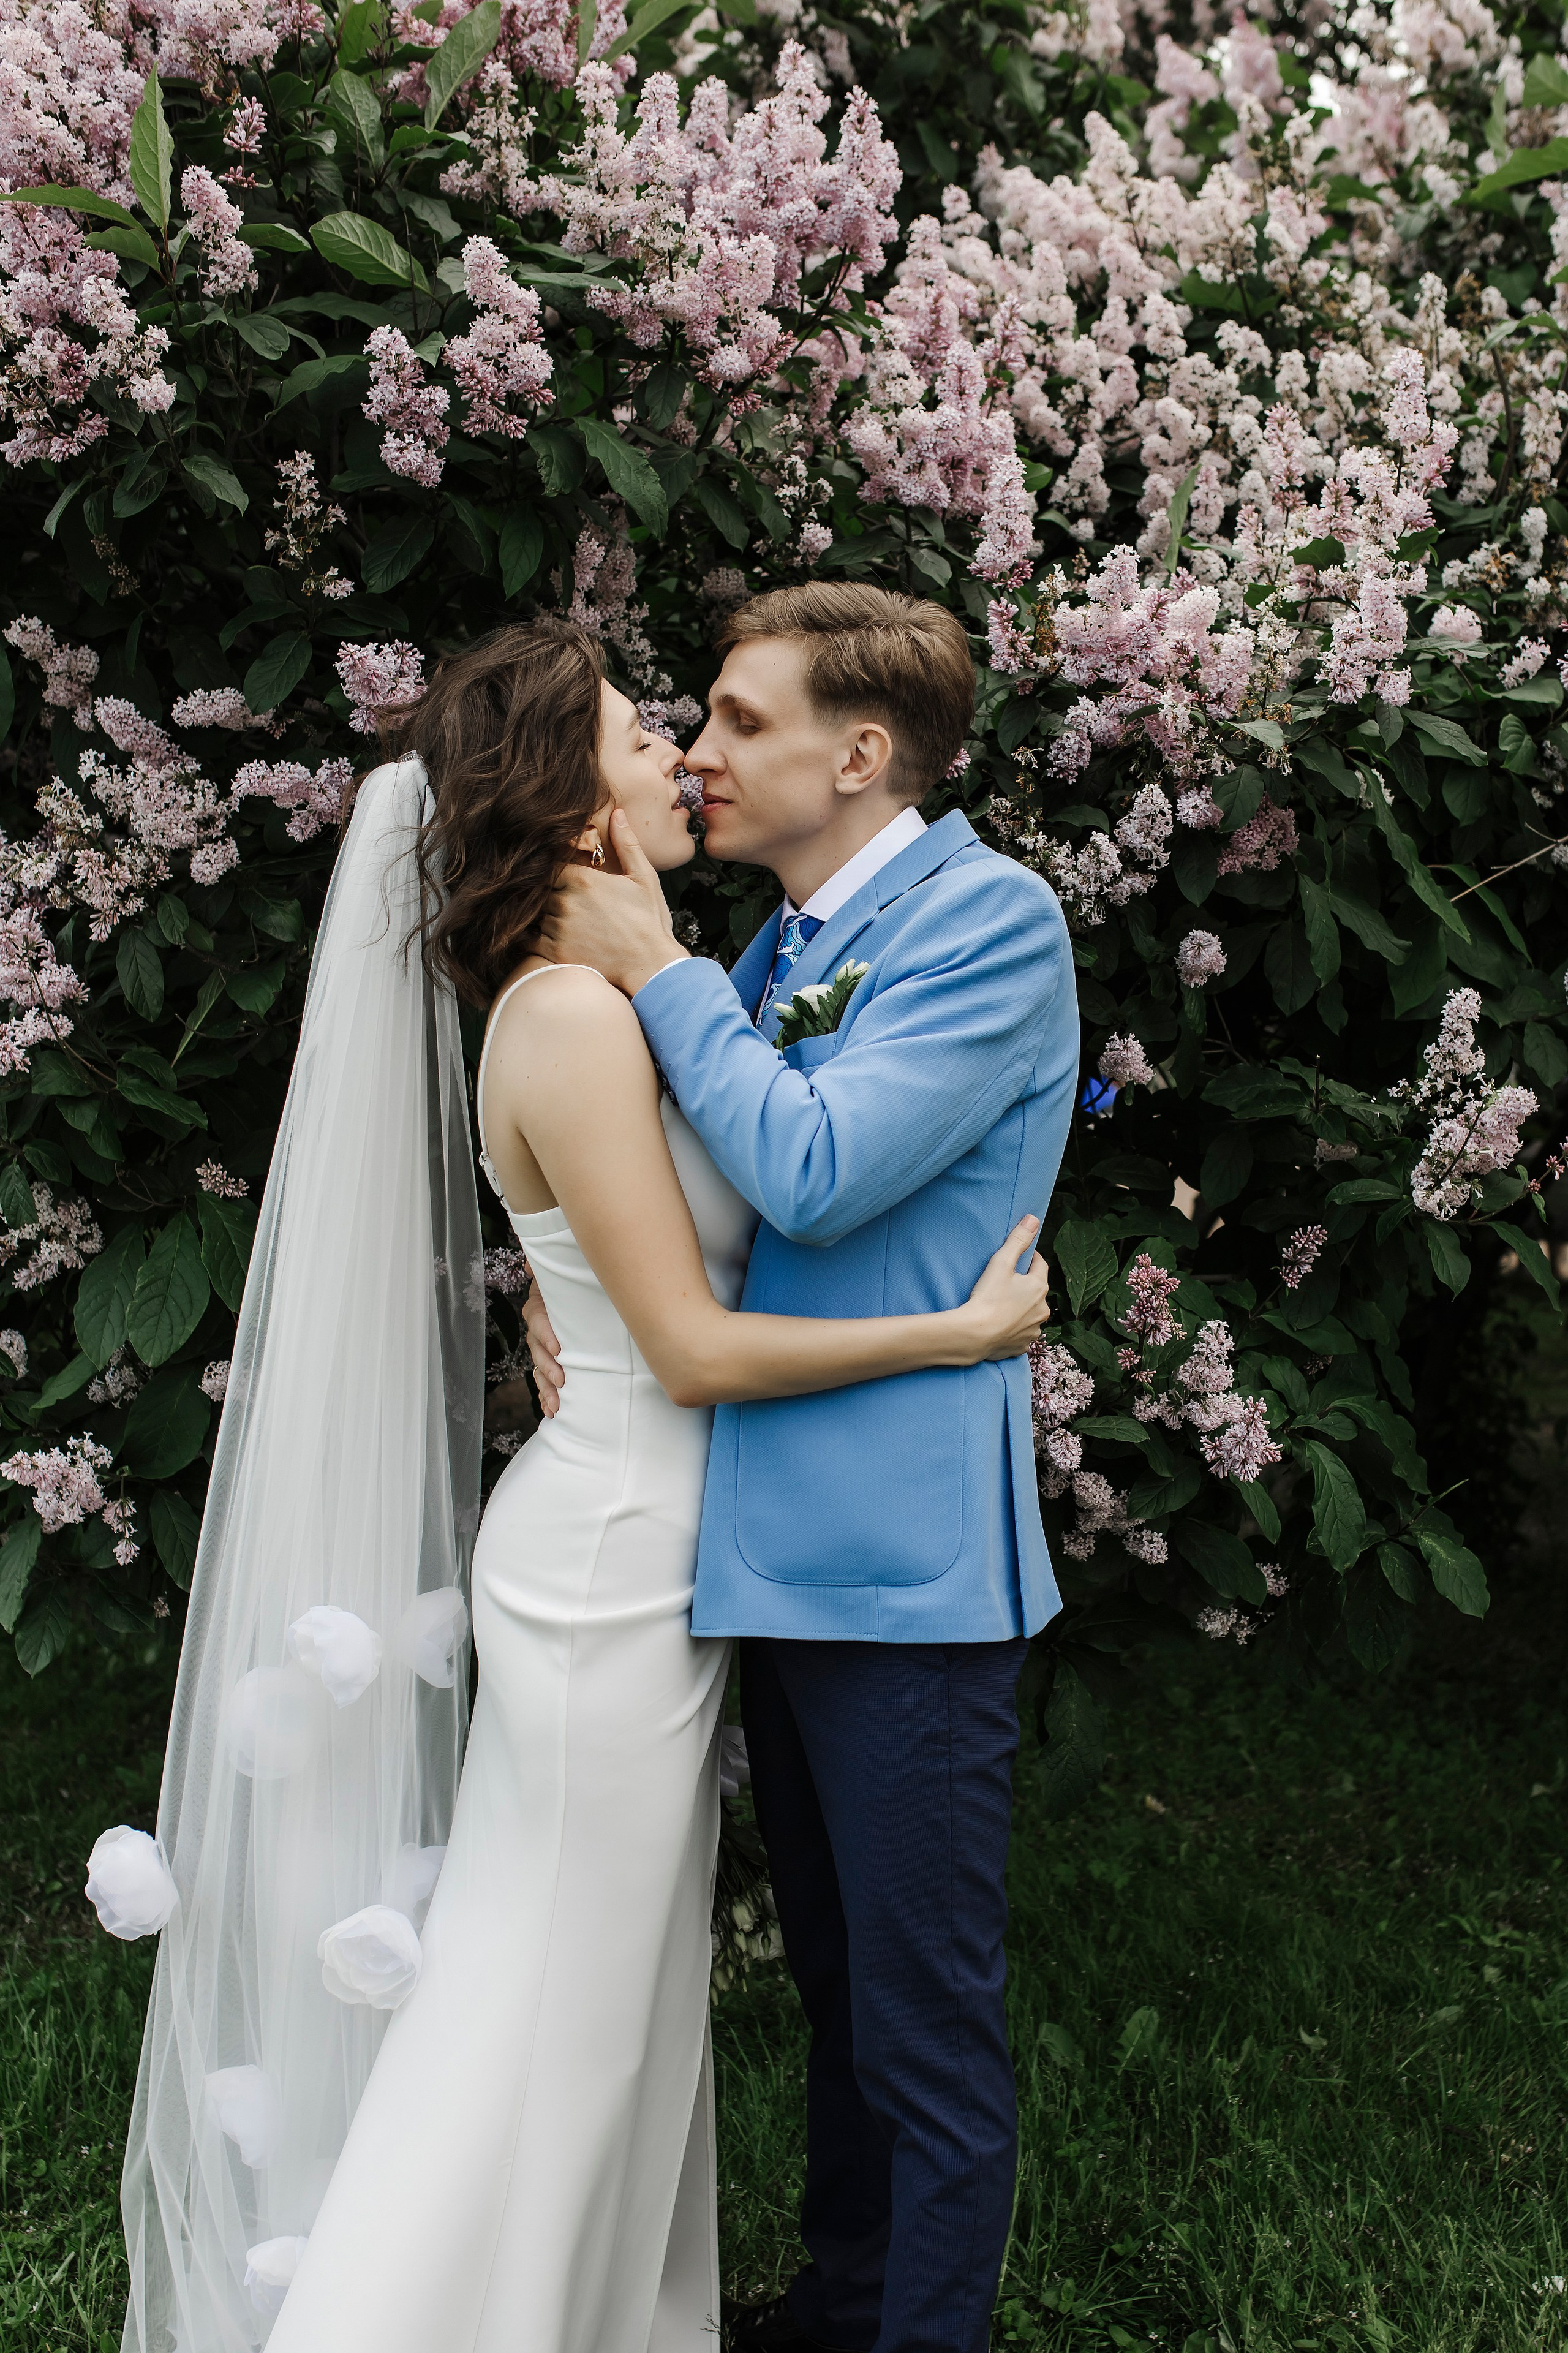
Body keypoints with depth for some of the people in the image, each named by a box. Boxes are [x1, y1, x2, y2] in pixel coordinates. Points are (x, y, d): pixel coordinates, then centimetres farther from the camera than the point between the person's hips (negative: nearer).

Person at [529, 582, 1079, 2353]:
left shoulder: (991, 920, -12)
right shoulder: (780, 946, 14)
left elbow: (814, 1173, -22)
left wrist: (653, 968, -11)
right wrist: (558, 1287, 0)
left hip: (901, 1559, -9)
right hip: (775, 1543, 9)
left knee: (927, 2022, 3)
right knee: (838, 1985, 23)